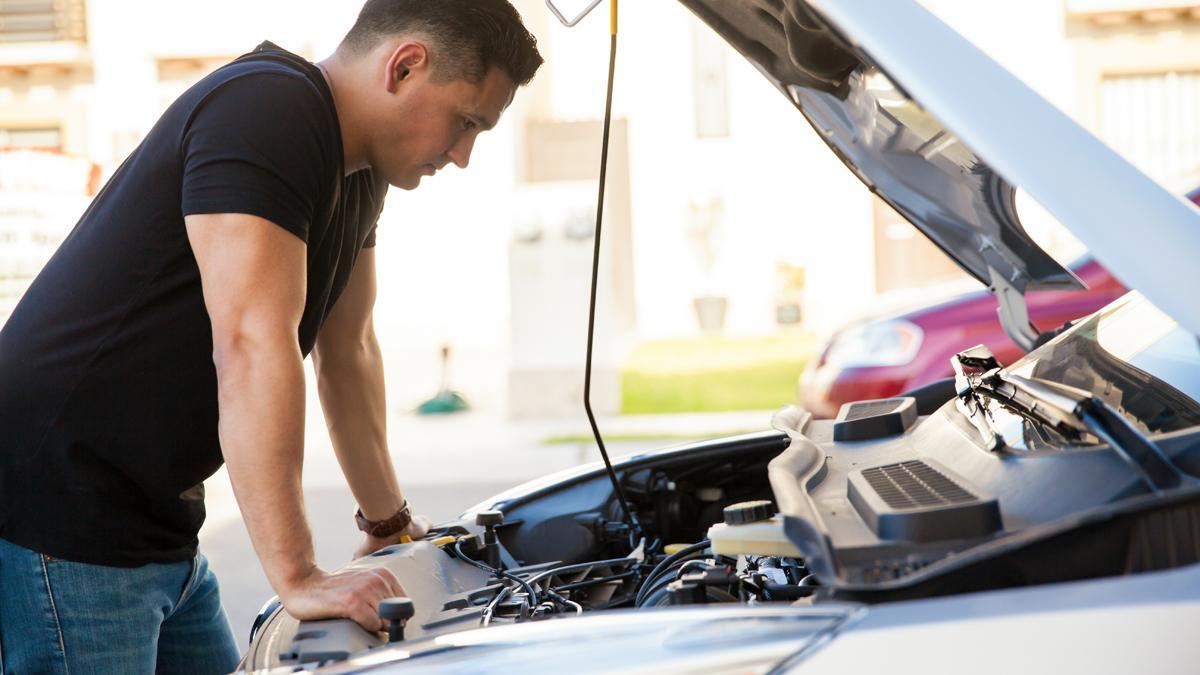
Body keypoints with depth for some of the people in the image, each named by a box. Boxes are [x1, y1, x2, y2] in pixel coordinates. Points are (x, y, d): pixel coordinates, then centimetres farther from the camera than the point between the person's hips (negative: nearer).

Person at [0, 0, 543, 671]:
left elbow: (348, 350, 22)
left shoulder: (357, 171, 12)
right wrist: (298, 578, -29)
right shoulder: (267, 112, -20)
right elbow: (251, 349, -28)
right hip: (60, 525, -10)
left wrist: (390, 524, 26)